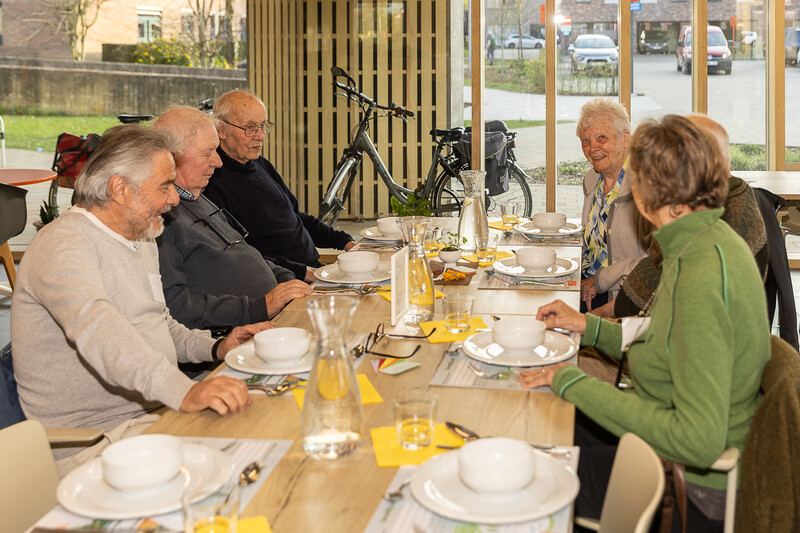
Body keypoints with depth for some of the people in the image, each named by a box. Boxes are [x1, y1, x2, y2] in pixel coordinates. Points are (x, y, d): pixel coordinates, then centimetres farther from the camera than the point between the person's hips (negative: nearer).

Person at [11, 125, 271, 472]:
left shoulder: (142, 242, 18)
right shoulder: (62, 244, -15)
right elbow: (95, 328, -34)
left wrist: (215, 348, 9)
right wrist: (183, 391, -47)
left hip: (155, 411, 9)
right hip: (95, 439, -9)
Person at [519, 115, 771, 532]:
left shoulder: (701, 277, -28)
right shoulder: (716, 243, 4)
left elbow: (699, 441, -31)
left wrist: (572, 383, -25)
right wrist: (591, 327, 13)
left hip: (693, 497, -9)